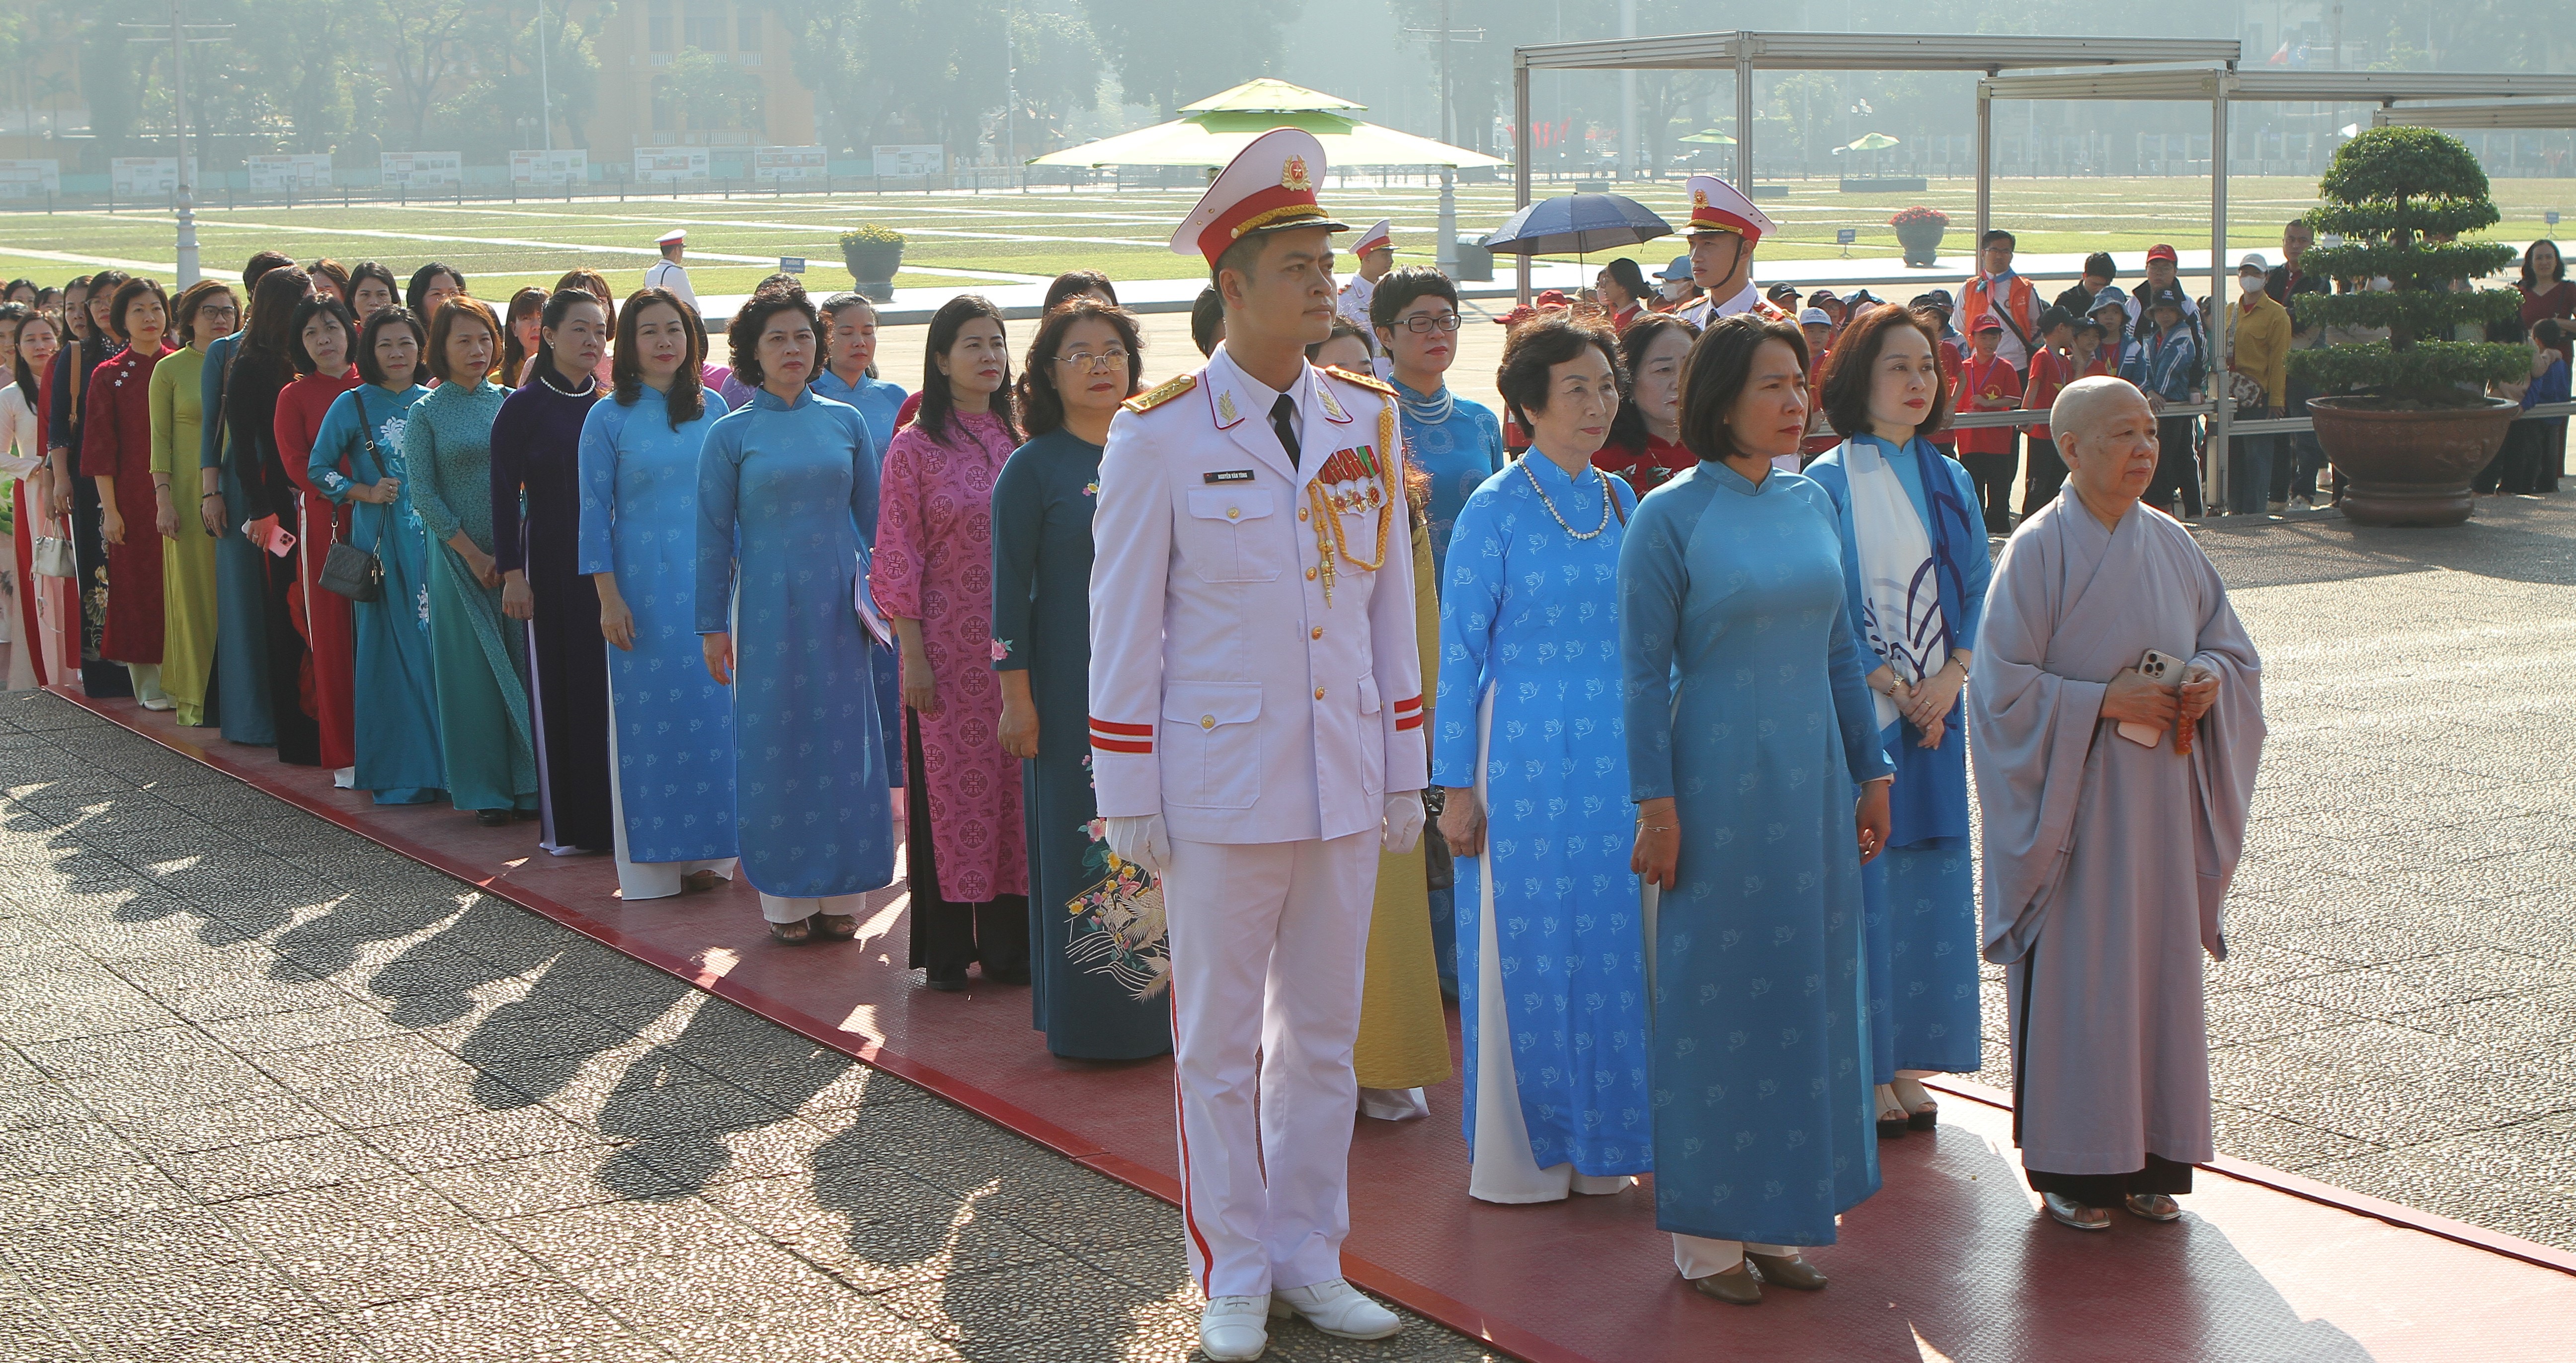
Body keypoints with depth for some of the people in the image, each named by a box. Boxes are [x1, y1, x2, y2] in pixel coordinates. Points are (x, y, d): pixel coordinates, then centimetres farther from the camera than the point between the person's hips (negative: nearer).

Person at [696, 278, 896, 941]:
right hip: (769, 608, -2)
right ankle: (787, 900, 11)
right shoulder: (731, 434, -1)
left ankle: (840, 894, 13)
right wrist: (712, 626, -1)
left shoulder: (845, 422, 6)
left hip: (838, 607, 2)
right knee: (776, 748, 2)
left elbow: (873, 518, 11)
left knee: (843, 742, 3)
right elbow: (713, 534, 1)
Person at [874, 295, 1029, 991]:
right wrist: (913, 658, -11)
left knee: (1014, 782, 6)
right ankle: (947, 951, 10)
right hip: (947, 646, -4)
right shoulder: (915, 448, -4)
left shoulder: (1019, 442, 9)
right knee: (950, 780, 1)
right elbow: (896, 561, -6)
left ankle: (1008, 941, 15)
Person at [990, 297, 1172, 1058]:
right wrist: (1016, 695, -10)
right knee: (1085, 841, -1)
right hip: (1073, 686, -4)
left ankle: (1162, 1006, 15)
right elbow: (1010, 586, -6)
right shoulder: (1034, 467, -4)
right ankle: (1091, 1016, 9)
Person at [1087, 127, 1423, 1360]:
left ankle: (1308, 1258, 26)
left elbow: (1390, 603, 10)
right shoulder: (1158, 435, -7)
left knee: (1324, 1037, 13)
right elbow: (1124, 626, -4)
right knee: (1220, 1045, 6)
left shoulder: (1367, 417, 6)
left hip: (1344, 785, 4)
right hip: (1221, 784, -4)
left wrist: (1405, 773, 9)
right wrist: (1127, 797, -6)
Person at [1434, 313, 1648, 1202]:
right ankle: (1519, 1154, 14)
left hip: (1614, 757, 5)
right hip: (1524, 754, -5)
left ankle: (1596, 1143, 20)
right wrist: (1456, 786, -8)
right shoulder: (1496, 509, -8)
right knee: (1526, 948, 2)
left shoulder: (1620, 502, 8)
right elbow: (1459, 651, -7)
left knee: (1610, 944, 8)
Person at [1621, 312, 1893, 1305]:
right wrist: (1655, 803, -13)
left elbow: (1839, 651, 14)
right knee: (1714, 991, 1)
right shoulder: (1670, 517, -8)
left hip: (1812, 776, 6)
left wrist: (1871, 770, 12)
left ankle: (1779, 1219, 20)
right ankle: (1705, 1233, 11)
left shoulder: (1812, 502, 8)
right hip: (1716, 777, -6)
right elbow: (1643, 671, -9)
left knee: (1808, 989, 9)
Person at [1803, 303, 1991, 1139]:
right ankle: (1863, 1072, 4)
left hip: (1937, 707, 5)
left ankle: (1909, 1063, 15)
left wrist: (1949, 679, -5)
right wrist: (1894, 687, -13)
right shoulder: (1829, 484, -5)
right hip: (1858, 714, -5)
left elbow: (1978, 593, 11)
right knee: (1862, 881, -4)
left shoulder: (1951, 483, 11)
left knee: (1929, 882, 6)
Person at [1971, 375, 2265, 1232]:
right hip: (2075, 799, -5)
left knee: (2159, 962, 8)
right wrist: (2103, 701, -19)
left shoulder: (2171, 545, 7)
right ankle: (2071, 1168, 9)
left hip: (2161, 798, 5)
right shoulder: (2038, 550, -10)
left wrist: (2208, 681, -7)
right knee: (2076, 972, -1)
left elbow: (2232, 647, 14)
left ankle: (2150, 1159, 19)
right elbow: (2004, 684, -11)